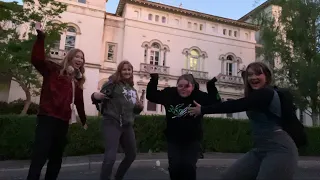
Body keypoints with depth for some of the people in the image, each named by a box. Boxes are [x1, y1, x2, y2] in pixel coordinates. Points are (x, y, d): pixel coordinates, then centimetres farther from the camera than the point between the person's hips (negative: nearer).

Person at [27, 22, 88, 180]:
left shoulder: (77, 80, 18)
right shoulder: (54, 70, 2)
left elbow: (79, 102, 23)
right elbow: (37, 59, -15)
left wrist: (84, 120, 28)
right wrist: (40, 37, -23)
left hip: (63, 121, 7)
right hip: (48, 118, -7)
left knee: (56, 157, 14)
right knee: (39, 157, -9)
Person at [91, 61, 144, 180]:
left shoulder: (132, 89, 15)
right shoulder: (113, 83, -4)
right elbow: (100, 97, -12)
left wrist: (139, 107, 1)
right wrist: (95, 96, -33)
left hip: (127, 126, 8)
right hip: (112, 123, -8)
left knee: (132, 155, 19)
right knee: (110, 157, -18)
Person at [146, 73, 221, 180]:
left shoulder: (199, 96, -13)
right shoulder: (169, 94, -7)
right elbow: (151, 96, 0)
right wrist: (154, 79, -12)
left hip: (192, 141, -2)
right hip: (173, 140, 2)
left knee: (188, 167, -7)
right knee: (174, 167, 0)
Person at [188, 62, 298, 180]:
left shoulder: (266, 93, -15)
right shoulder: (255, 96, 16)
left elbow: (234, 106, -17)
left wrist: (203, 110, -12)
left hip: (280, 149, -9)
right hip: (260, 149, 9)